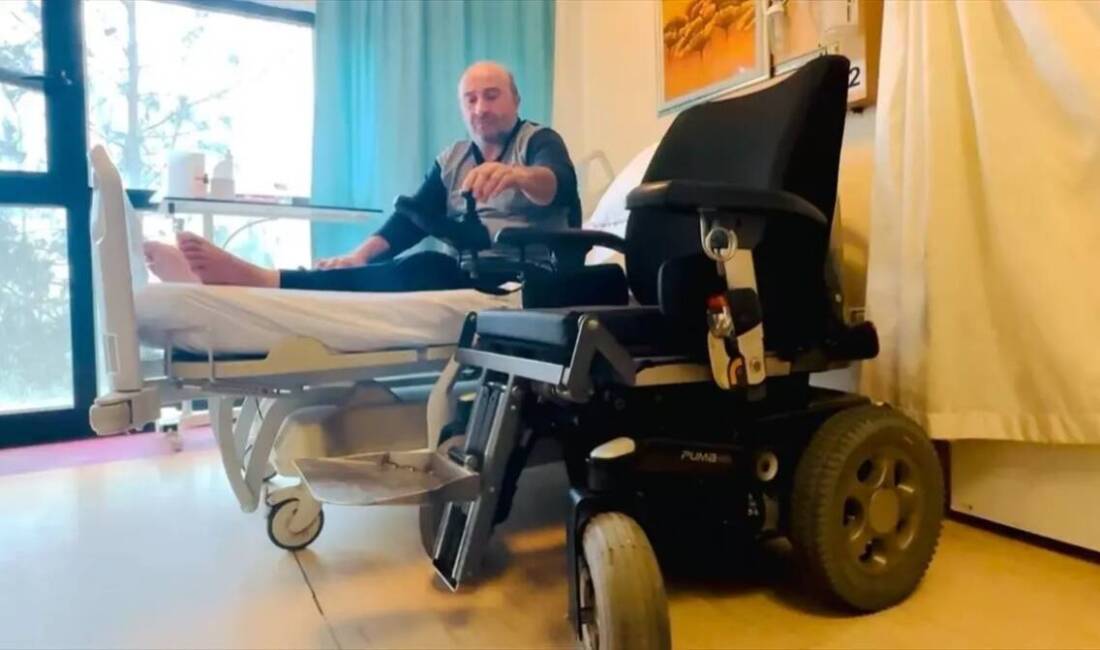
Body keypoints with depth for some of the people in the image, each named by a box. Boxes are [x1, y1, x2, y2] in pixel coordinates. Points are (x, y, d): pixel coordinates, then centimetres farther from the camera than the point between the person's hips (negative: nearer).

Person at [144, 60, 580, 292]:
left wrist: (516, 174, -42)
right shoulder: (451, 160, 22)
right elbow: (413, 215, 8)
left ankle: (257, 279, -48)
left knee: (424, 269, -34)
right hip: (463, 270, 6)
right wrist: (360, 254, -11)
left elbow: (556, 184, -18)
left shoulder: (541, 142, 6)